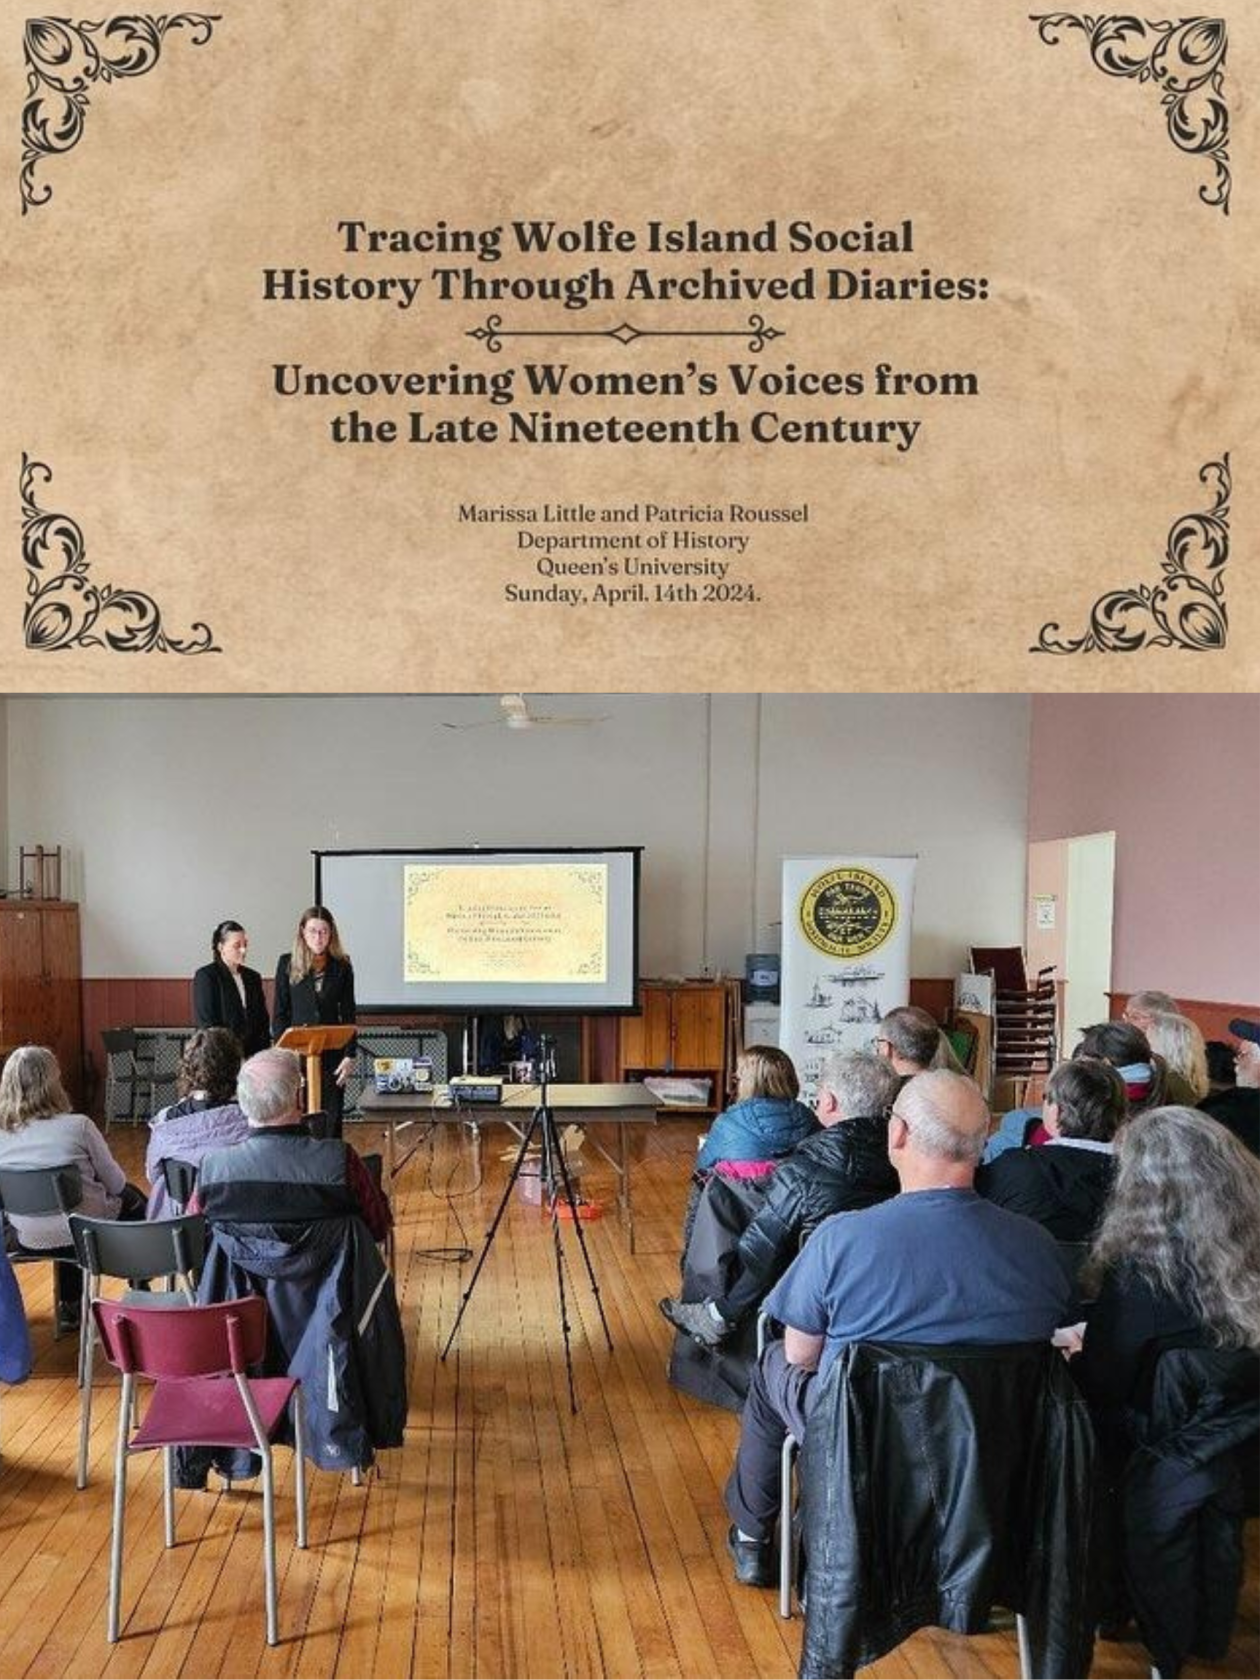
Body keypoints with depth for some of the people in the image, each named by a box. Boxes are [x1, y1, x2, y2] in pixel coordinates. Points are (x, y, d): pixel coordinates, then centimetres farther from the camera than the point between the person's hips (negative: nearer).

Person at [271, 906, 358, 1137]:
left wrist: (350, 1055, -2)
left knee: (331, 1118, 3)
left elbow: (348, 1015, 6)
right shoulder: (288, 964, 2)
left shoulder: (341, 966, 4)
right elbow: (279, 1013, 2)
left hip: (331, 1053, 1)